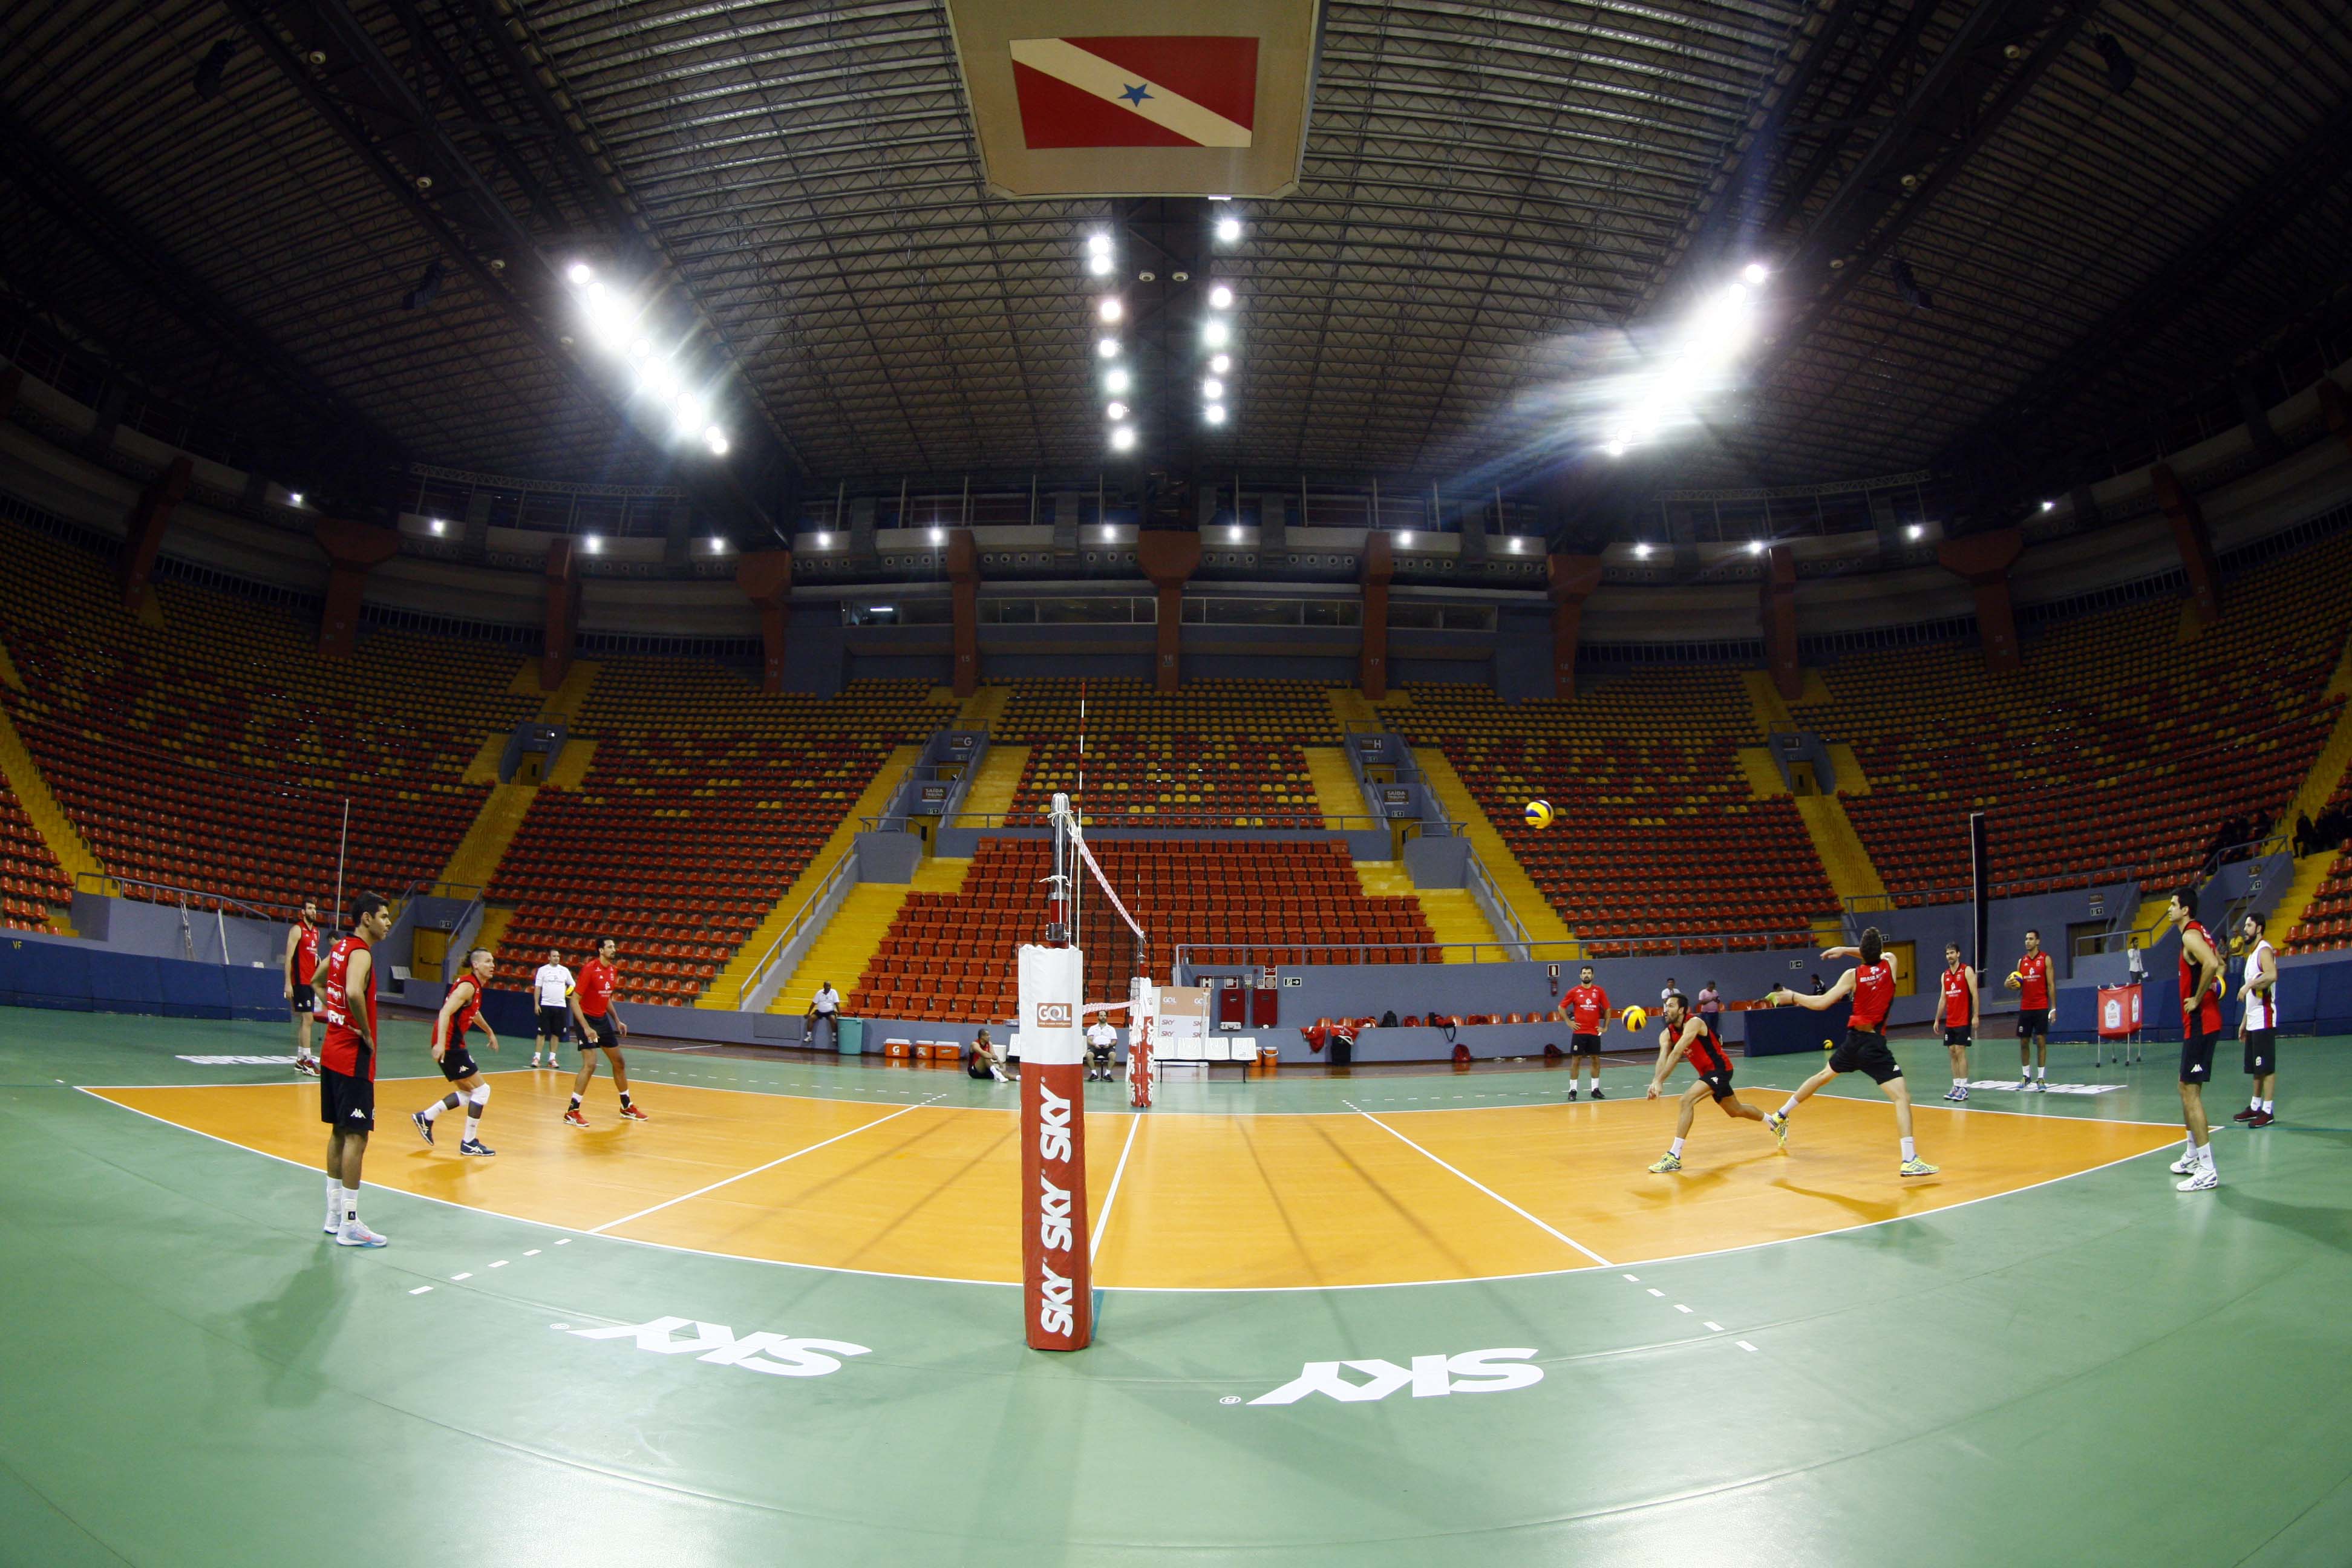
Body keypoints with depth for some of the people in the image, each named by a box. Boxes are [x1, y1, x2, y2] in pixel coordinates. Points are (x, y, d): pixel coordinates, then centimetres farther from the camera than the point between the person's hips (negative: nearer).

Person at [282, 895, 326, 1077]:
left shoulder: (316, 931, 15)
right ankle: (306, 1060, -9)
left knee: (305, 1020, 11)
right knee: (307, 1019, -11)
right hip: (300, 981, -8)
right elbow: (288, 957, -13)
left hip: (311, 981, 8)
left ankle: (300, 1060, 17)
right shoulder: (297, 929, -8)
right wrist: (288, 983, -18)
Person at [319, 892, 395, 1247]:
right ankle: (349, 1225, -3)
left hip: (333, 1050, 10)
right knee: (356, 1135, -6)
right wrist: (367, 1034, -21)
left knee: (340, 1132, 15)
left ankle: (335, 1215, 23)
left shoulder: (341, 947, 11)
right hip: (353, 1056, -10)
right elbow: (354, 994, -35)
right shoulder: (361, 953, -17)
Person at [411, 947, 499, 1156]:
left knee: (468, 1092, 18)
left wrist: (489, 1032, 45)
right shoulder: (468, 986, -16)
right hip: (449, 1044, -10)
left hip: (454, 1044, 10)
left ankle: (425, 1118, 23)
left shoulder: (477, 986, 14)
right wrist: (441, 1043, -35)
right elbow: (446, 1012, -26)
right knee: (482, 1090, -5)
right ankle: (469, 1143, 0)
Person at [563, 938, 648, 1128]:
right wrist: (586, 1027, -27)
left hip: (603, 1019, 8)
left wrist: (617, 1021, 14)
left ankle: (627, 1106, 26)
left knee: (619, 1062, 12)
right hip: (587, 1019, -8)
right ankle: (572, 1112, -7)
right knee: (590, 1064, -17)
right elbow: (574, 1000, -20)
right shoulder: (589, 969, -19)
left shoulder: (613, 971, 4)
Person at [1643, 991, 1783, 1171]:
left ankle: (1674, 1157, -25)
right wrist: (1655, 1082, -37)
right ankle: (1776, 1122, 54)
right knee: (1735, 1111, 27)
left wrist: (1659, 1081, -42)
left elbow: (1676, 1053, -35)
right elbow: (1663, 1059, -17)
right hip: (1707, 1073, 9)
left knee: (1686, 1100, -26)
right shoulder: (1667, 1034, -2)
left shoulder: (1693, 1023, -24)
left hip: (1720, 1069, -9)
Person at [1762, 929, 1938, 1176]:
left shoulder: (1853, 975, -4)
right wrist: (1845, 950, 17)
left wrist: (1793, 997, 8)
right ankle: (1910, 1161, -20)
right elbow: (1878, 956, 21)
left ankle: (1779, 1117, 40)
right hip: (1875, 1044, -4)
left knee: (1823, 1075, 25)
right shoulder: (1890, 963, -4)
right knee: (1902, 1096, -7)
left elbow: (1822, 1003, -6)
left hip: (1853, 1040, 4)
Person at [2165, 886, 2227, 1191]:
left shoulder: (2191, 935, -15)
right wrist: (2213, 988, 14)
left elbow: (2212, 965, -32)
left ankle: (2207, 1171, -10)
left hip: (2199, 1023, -11)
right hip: (2202, 1021, 11)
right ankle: (2192, 1157, 28)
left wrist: (2198, 999, -22)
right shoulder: (2198, 933, 16)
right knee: (2188, 1089, 18)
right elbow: (2219, 966, 27)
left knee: (2190, 1091, -10)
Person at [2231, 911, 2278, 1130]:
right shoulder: (2252, 954, 19)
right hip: (2253, 1021, 10)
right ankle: (2255, 1107, 19)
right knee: (2256, 1067, 13)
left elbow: (2272, 975, -33)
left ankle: (2267, 1111, -5)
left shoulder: (2264, 950, -10)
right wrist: (2244, 1021, 23)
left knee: (2267, 1066, -6)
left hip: (2264, 1020, -10)